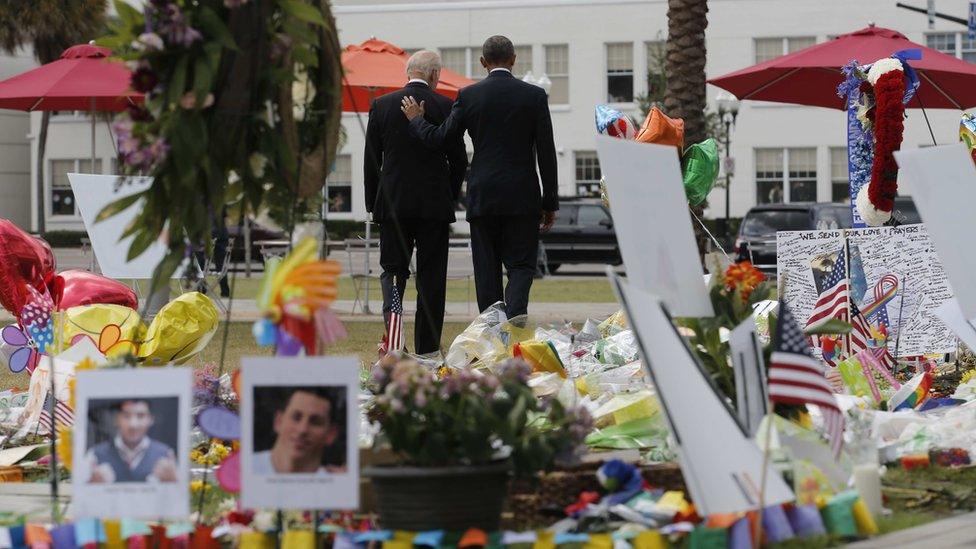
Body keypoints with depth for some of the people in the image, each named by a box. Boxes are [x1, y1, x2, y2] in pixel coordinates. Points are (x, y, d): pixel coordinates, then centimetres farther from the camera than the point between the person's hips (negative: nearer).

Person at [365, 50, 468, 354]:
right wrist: (450, 199, 13)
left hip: (393, 203, 1)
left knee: (393, 268, 12)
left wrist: (372, 204, 11)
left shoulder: (381, 106, 1)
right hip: (434, 203, -1)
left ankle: (392, 312, -18)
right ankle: (427, 349, 4)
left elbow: (371, 161, 3)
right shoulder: (445, 107, -4)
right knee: (431, 277, 4)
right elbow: (459, 160, 0)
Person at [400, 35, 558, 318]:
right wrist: (550, 202, 6)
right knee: (520, 264, 0)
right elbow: (546, 153, 0)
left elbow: (440, 138, 4)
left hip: (482, 197, 1)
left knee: (487, 268, 7)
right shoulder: (534, 95, -1)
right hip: (522, 197, -1)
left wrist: (416, 120, 24)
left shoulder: (469, 95, 0)